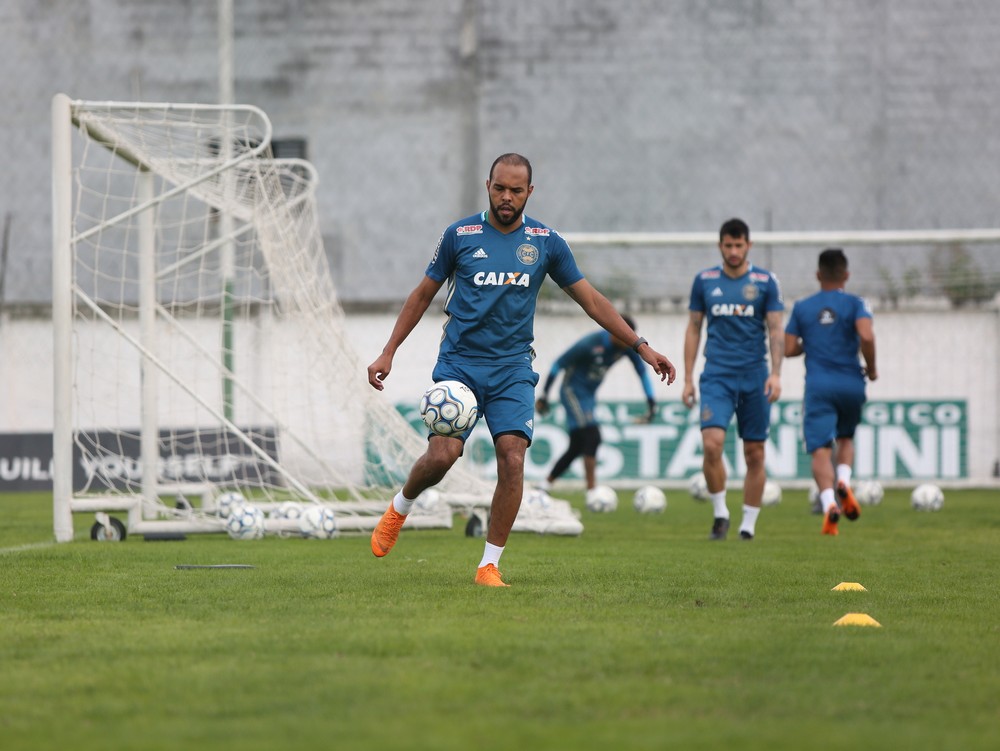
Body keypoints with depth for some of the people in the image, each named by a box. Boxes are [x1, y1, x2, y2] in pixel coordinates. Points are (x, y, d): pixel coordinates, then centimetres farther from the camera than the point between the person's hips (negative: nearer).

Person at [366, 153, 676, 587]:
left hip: (512, 368, 1)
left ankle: (490, 564, -5)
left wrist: (641, 347, 4)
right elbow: (423, 295, 11)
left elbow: (591, 300, 9)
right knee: (441, 455, -17)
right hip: (458, 363, -1)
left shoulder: (546, 242, 4)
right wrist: (388, 352, 7)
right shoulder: (459, 236, 0)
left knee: (512, 458, -16)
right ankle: (400, 508, 17)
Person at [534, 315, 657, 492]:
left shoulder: (627, 346, -9)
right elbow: (559, 364, -16)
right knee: (592, 437, -19)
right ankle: (591, 490, -18)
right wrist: (544, 394, -12)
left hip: (589, 396, 7)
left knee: (577, 447, 8)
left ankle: (546, 483, 22)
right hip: (573, 391, -7)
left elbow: (642, 371, 4)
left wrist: (651, 402, -4)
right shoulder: (590, 343, -25)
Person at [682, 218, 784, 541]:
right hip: (716, 377, 0)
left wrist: (776, 374, -12)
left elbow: (775, 330, 1)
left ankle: (749, 524, 13)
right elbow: (693, 329, 11)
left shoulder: (765, 281, 2)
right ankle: (719, 513, -1)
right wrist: (688, 378, 6)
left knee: (755, 453, 2)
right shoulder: (704, 280, 6)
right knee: (712, 443, -18)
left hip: (754, 378, 0)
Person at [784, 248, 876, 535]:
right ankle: (844, 482, -5)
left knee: (821, 450, -7)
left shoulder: (802, 307, 8)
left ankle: (829, 503, -29)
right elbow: (866, 336, -16)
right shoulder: (855, 304, 1)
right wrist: (871, 368, 0)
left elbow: (789, 349, 5)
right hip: (851, 384, 0)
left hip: (818, 385, 0)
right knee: (845, 439, 23)